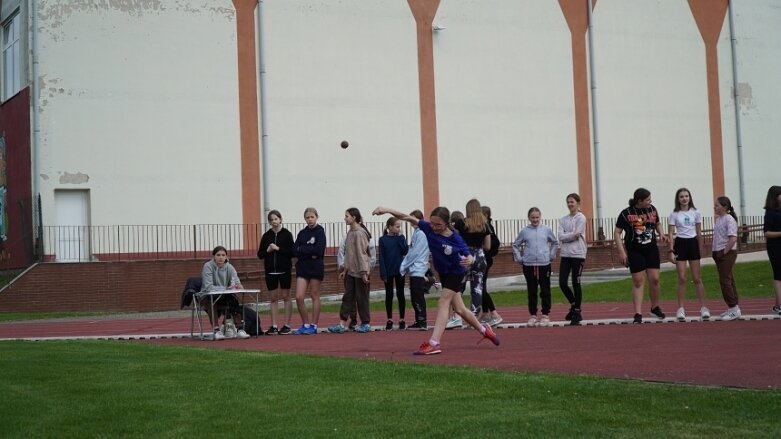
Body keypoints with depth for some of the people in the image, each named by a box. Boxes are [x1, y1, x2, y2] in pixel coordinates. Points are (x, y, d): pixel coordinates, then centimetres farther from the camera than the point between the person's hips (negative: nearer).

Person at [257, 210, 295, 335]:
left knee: (286, 297, 3)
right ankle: (274, 326, 11)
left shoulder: (287, 234, -2)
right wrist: (267, 251, -10)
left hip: (284, 270, -3)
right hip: (270, 271, 3)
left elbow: (292, 252, -8)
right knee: (273, 298, 6)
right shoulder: (266, 236, 7)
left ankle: (287, 325, 8)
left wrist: (278, 248, -16)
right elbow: (260, 255, 9)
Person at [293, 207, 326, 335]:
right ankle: (305, 324, 11)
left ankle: (313, 326, 10)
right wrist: (310, 253, -13)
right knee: (299, 297, -3)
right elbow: (295, 251, 1)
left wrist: (302, 250, -9)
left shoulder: (320, 232, -4)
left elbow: (319, 250, -17)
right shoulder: (302, 233, 10)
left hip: (316, 267, -4)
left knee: (315, 296, 3)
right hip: (302, 267, 4)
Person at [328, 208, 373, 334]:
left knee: (362, 298, 1)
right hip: (350, 271, 8)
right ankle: (342, 324, 4)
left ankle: (366, 324, 11)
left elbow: (361, 253, -17)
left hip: (360, 272, -8)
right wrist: (345, 269, 17)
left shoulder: (359, 233, -15)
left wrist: (363, 272, -19)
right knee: (348, 297, 5)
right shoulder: (350, 233, 11)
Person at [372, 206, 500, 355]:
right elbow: (408, 217, -23)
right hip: (443, 273, 6)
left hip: (456, 273, -6)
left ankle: (434, 343, -24)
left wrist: (469, 260, -44)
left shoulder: (455, 239, -29)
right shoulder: (428, 227, -20)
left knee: (443, 302, -18)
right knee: (459, 309, 14)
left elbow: (469, 256, -20)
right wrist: (387, 210, -34)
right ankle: (483, 329, 36)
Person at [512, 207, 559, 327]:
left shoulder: (546, 230, 2)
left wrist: (551, 255, 7)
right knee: (532, 292, 6)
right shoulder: (524, 231, 2)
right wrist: (519, 258, 4)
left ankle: (545, 315, 9)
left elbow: (555, 242, 15)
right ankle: (533, 315, 14)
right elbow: (515, 245, 12)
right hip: (529, 265, 0)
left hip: (544, 264, 0)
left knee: (545, 291, 3)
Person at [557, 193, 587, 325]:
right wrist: (573, 235, -11)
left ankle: (577, 312, 9)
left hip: (578, 255, -5)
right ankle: (573, 305, 23)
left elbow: (577, 235, -13)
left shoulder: (581, 218, -4)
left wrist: (567, 236, -4)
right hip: (566, 254, 5)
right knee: (562, 283, 0)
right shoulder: (563, 219, 10)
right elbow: (560, 237, -2)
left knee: (576, 283, -1)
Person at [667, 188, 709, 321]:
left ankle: (703, 307, 6)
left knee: (696, 278, 1)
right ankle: (680, 308, 4)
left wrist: (700, 249, 6)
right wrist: (671, 251, -8)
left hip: (693, 243, 1)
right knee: (682, 278, -2)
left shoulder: (696, 213, 4)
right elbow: (670, 233, -1)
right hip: (680, 244, -1)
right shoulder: (674, 214, 0)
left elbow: (699, 232, 8)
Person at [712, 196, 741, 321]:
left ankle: (734, 309, -6)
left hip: (727, 253, -9)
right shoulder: (718, 219, 13)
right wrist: (715, 251, 11)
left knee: (725, 280, -10)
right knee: (728, 279, 13)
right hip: (719, 253, 9)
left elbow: (733, 238, -21)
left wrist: (724, 252, -19)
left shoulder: (729, 219, -13)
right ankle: (733, 307, 19)